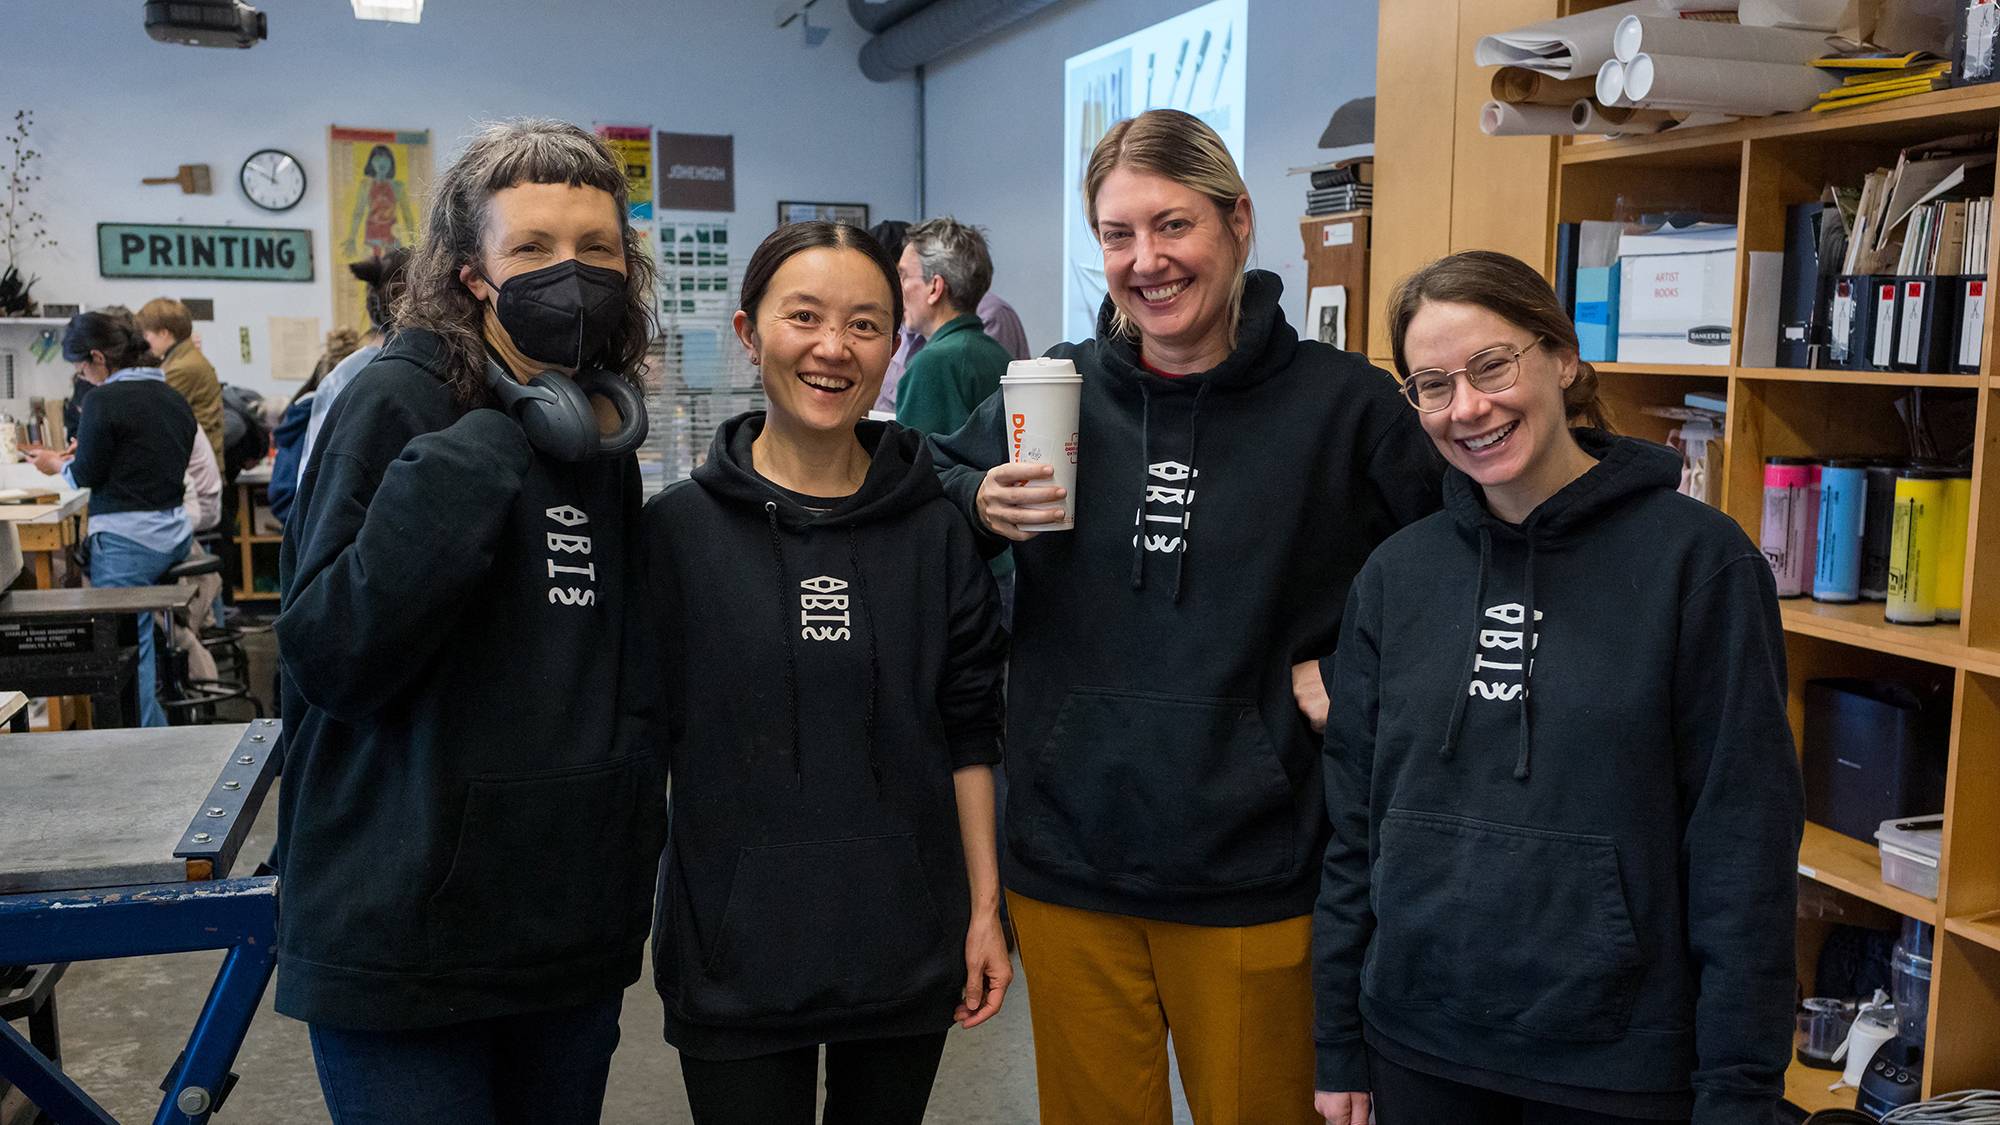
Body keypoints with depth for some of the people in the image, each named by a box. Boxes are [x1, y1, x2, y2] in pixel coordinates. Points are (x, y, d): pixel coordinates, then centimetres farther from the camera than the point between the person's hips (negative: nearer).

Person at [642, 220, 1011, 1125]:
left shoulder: (935, 529, -1)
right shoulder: (678, 527, -5)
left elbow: (967, 733, 4)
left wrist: (985, 908, 3)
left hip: (906, 949, 2)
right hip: (733, 956, -1)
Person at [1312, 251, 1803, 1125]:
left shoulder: (1696, 559, -10)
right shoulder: (1397, 575, 1)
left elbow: (1744, 842, -9)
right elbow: (1354, 820, 5)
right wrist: (1339, 1046, 6)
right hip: (1416, 1046, 3)